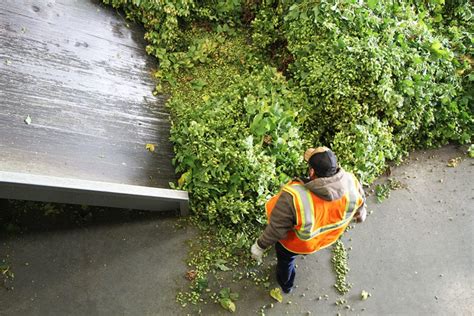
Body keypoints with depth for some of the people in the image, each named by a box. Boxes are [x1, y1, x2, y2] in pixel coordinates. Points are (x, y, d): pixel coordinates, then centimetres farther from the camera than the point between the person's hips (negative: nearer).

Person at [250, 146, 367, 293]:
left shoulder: (293, 197, -45)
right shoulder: (351, 183, -31)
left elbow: (276, 229, -30)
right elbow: (359, 205, -7)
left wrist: (260, 246, -11)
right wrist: (361, 215, 17)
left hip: (295, 244, -4)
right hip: (329, 236, 4)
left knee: (286, 259, 31)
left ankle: (286, 284, 60)